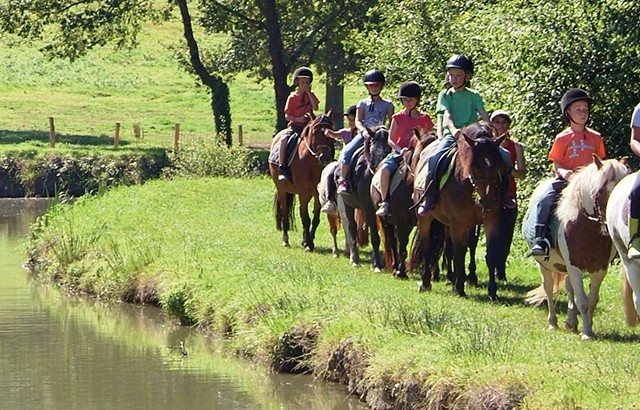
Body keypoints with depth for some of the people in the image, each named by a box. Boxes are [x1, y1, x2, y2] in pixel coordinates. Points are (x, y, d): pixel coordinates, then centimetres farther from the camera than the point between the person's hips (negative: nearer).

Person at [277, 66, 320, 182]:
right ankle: (282, 167, -30)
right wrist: (298, 119, -19)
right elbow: (287, 116, 0)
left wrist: (308, 92, -8)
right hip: (295, 125, -3)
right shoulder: (292, 97, 3)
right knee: (283, 139, -31)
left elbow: (315, 107, -9)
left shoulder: (310, 95, 11)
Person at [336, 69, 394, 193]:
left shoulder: (387, 105, 13)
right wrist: (364, 131, -17)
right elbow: (358, 121, 4)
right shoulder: (363, 103, 14)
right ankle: (342, 181, -25)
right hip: (364, 134, 1)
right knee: (346, 151, -24)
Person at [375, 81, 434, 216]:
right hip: (399, 153, 0)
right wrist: (401, 150, -16)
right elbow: (390, 140, 2)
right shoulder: (398, 118, 5)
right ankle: (384, 203, -23)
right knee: (385, 169, -30)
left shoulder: (424, 118, 7)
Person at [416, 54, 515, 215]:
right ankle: (429, 198, -24)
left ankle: (503, 193, -1)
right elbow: (447, 115, -6)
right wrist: (453, 130, -27)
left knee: (504, 156, -16)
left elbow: (483, 114, 3)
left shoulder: (474, 96, 14)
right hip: (452, 135, -2)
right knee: (435, 158, -33)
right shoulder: (445, 96, 9)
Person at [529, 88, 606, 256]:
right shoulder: (563, 138, 4)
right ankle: (540, 238, -27)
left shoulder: (595, 137, 10)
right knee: (545, 200, -26)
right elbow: (556, 165, 2)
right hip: (565, 179, -2)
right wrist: (563, 172, -20)